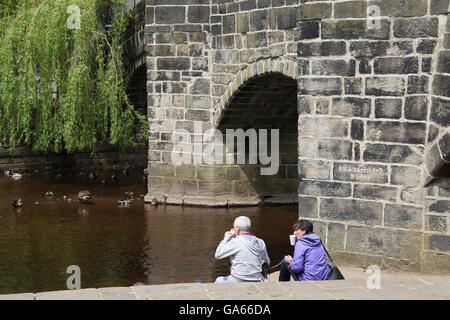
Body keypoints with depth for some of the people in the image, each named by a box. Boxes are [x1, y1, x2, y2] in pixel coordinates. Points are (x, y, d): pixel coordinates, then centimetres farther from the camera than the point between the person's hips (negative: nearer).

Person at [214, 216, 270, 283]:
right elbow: (266, 262, 14)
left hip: (238, 282, -6)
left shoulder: (236, 241, -15)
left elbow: (218, 255, -9)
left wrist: (226, 239, 2)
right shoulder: (260, 242, 3)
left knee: (218, 280, 24)